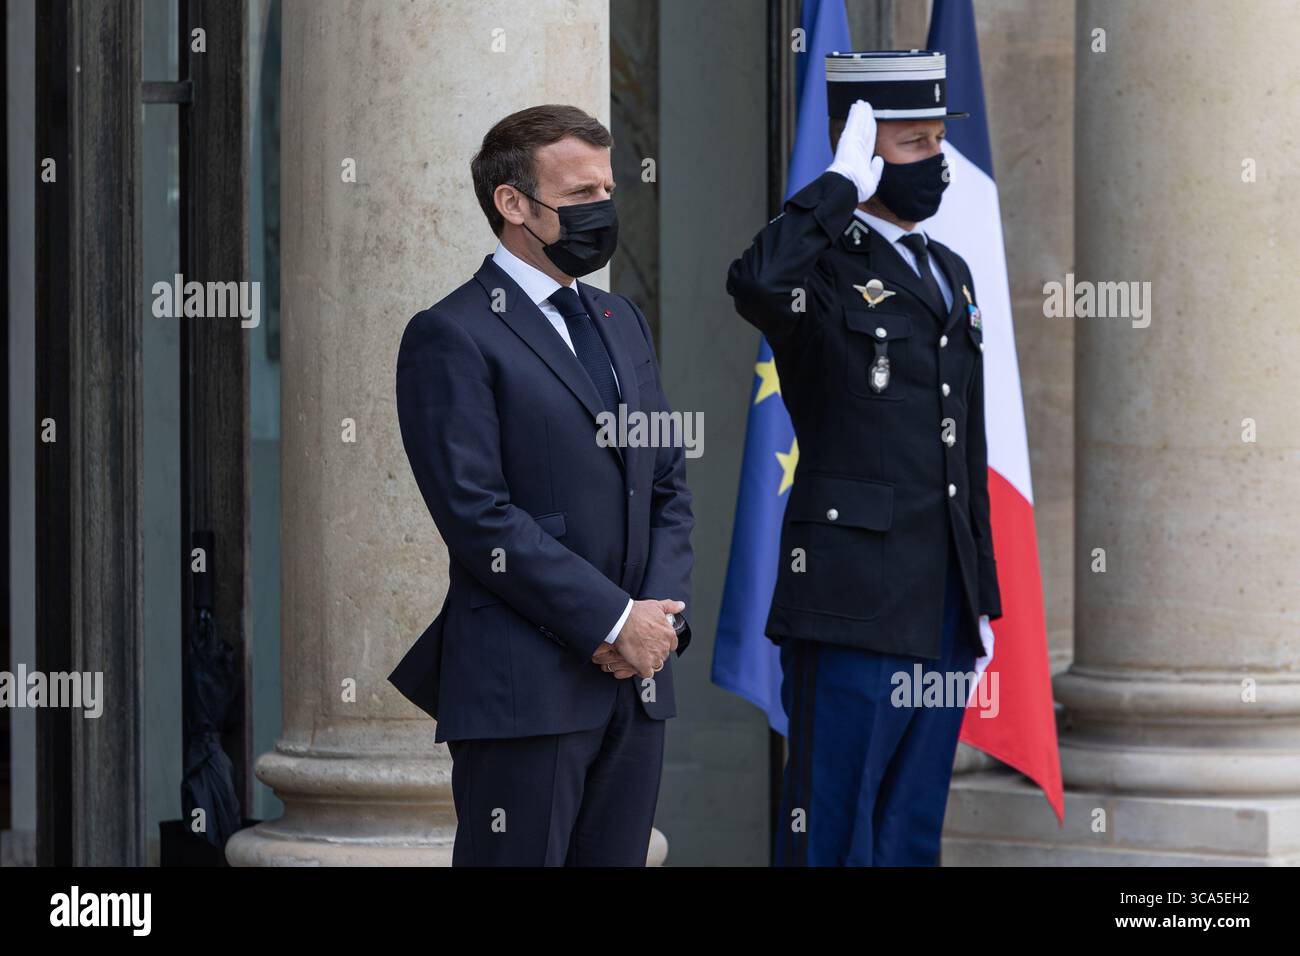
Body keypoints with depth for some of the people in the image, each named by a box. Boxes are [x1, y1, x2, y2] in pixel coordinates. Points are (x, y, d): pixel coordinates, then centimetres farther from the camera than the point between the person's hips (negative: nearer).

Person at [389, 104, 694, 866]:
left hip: (637, 685, 7)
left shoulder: (622, 323, 18)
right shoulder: (452, 337, -6)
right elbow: (478, 514, -14)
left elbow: (669, 487, 17)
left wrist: (663, 615, -1)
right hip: (524, 689, -7)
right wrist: (613, 622, -14)